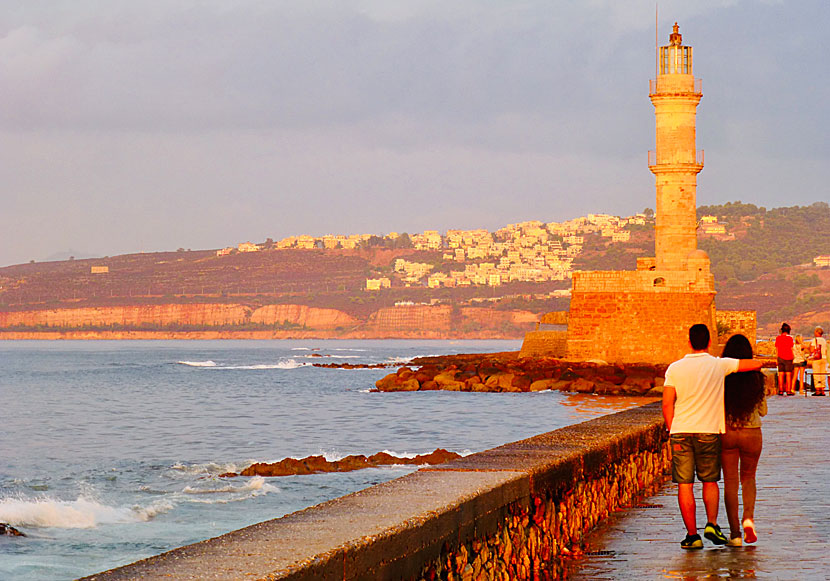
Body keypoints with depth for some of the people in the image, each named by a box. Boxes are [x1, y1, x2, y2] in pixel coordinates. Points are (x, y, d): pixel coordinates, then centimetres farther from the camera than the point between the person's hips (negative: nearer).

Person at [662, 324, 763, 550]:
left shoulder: (675, 368, 0)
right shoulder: (719, 365, -2)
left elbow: (667, 404, -3)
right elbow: (756, 365, 1)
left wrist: (672, 432, 7)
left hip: (681, 430, 0)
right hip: (709, 430, 0)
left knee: (685, 484, 3)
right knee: (710, 481, 17)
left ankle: (692, 535, 1)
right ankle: (712, 524, 0)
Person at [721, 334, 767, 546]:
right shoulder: (756, 378, -6)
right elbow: (763, 410, 3)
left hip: (726, 432, -1)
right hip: (752, 432, 1)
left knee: (730, 482, 7)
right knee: (748, 477, 20)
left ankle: (735, 534, 4)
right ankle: (748, 518, -4)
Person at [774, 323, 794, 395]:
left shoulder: (778, 338, 2)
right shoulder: (790, 338, -5)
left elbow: (776, 349, 6)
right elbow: (791, 349, -2)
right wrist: (792, 358, 6)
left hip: (780, 357, 2)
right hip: (788, 358, -2)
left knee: (781, 374, 4)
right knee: (788, 374, 0)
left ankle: (781, 390, 2)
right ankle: (788, 390, -4)